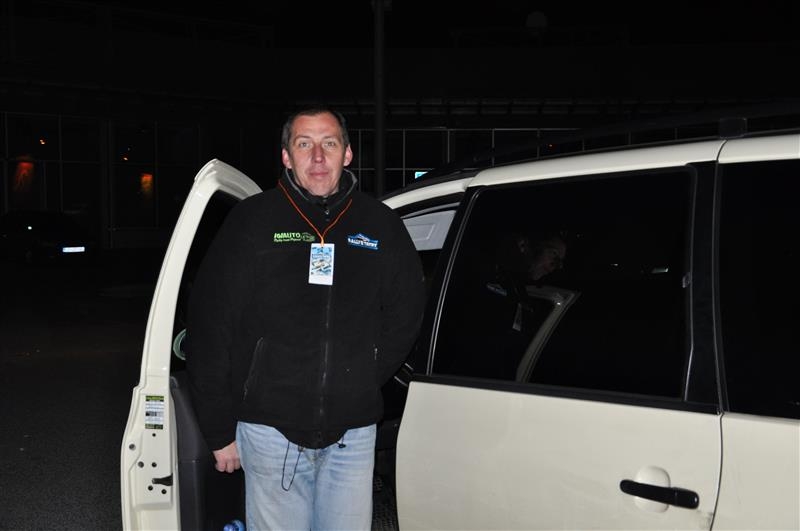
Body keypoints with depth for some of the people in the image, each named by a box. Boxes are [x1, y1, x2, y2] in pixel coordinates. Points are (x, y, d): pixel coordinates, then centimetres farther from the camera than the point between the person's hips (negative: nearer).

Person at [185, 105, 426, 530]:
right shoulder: (253, 221, -3)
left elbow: (406, 313, 15)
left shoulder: (381, 225, 4)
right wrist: (220, 431, -2)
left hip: (352, 433, 2)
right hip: (271, 429, -2)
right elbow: (209, 327, -3)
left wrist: (363, 384, 10)